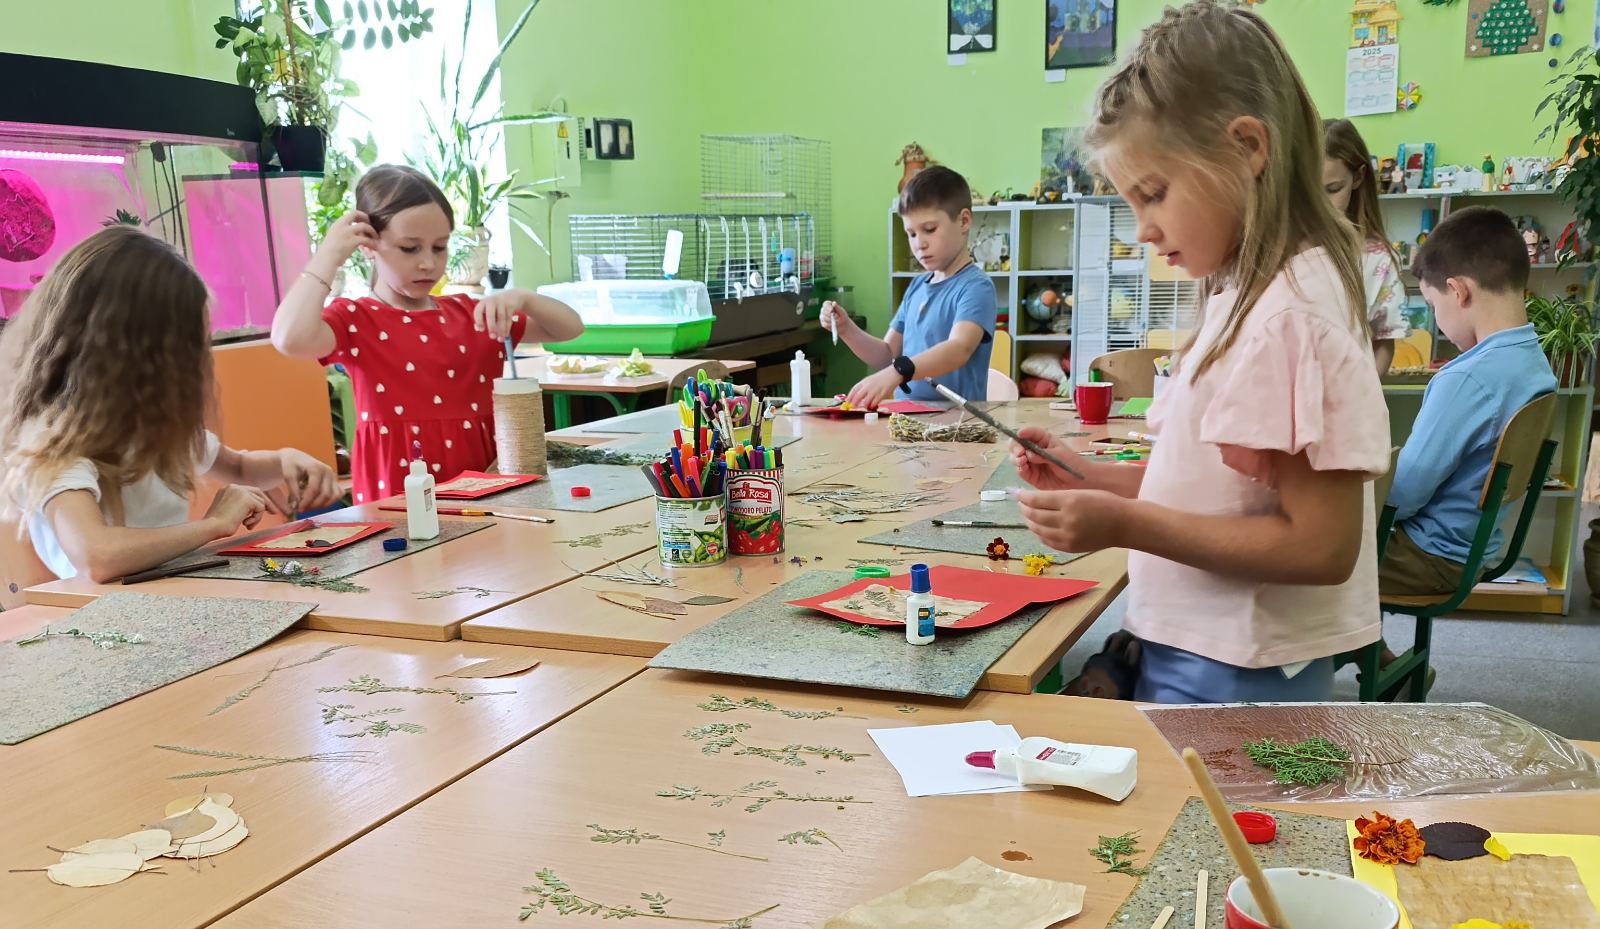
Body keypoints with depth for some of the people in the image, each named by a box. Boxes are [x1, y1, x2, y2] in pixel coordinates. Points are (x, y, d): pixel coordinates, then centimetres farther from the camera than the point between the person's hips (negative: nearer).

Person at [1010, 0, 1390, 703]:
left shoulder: (1292, 314, -20)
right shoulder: (1244, 295, 8)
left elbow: (1322, 547, -22)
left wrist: (1125, 525, -24)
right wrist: (1090, 480, 4)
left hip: (1231, 682, -8)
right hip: (1193, 653, 8)